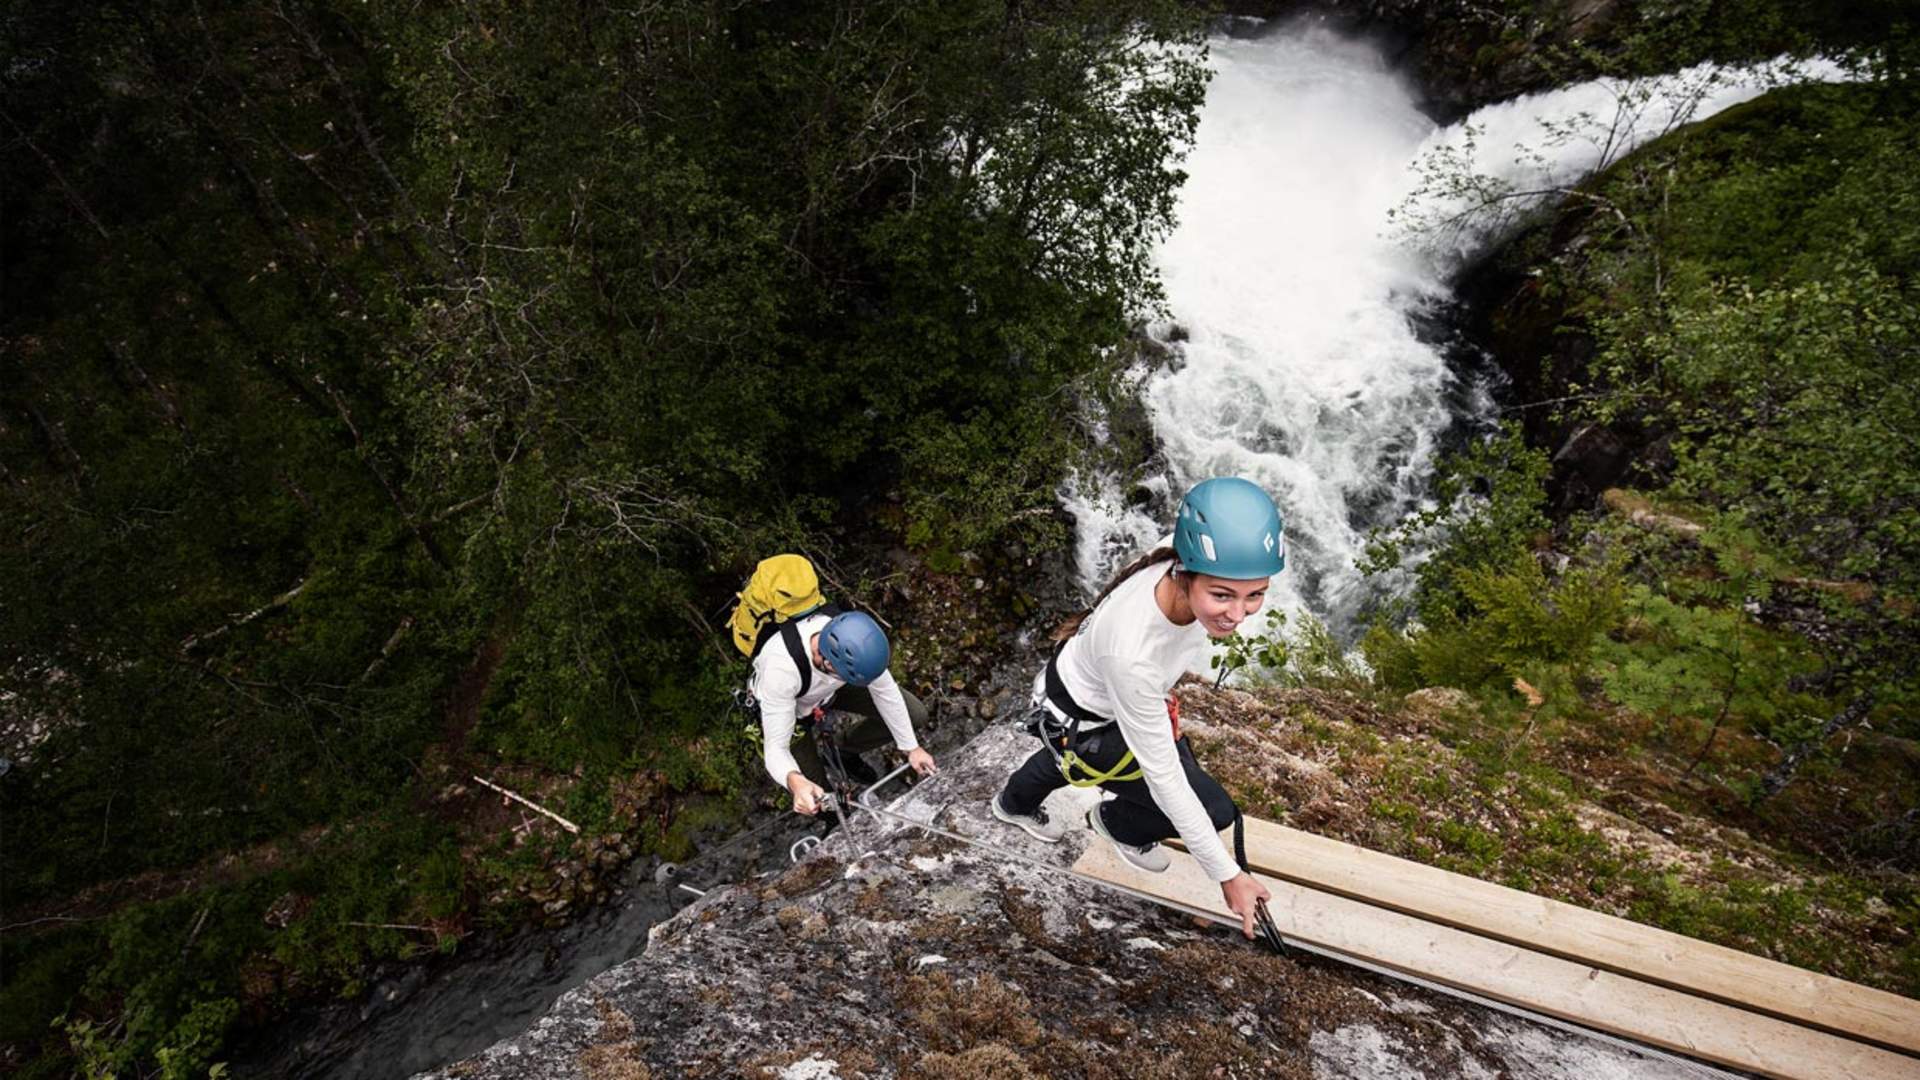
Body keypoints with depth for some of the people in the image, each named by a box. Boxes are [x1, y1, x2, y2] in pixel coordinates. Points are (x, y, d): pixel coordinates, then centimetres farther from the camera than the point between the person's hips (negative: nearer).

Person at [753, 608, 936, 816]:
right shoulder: (781, 668, -46)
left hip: (831, 690, 3)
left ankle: (843, 750, 16)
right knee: (814, 802, -10)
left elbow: (886, 693, -16)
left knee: (915, 715, -7)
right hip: (787, 706, -3)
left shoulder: (852, 643, -35)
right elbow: (775, 748, -39)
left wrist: (911, 748, -9)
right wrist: (794, 781, -61)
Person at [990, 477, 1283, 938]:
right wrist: (1228, 875, -24)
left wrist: (1159, 695, 13)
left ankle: (1014, 804, 68)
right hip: (1083, 723, -7)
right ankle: (1117, 825, 29)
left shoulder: (1185, 560, -30)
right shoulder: (1132, 654, -46)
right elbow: (1163, 777, -33)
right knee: (1213, 809, -4)